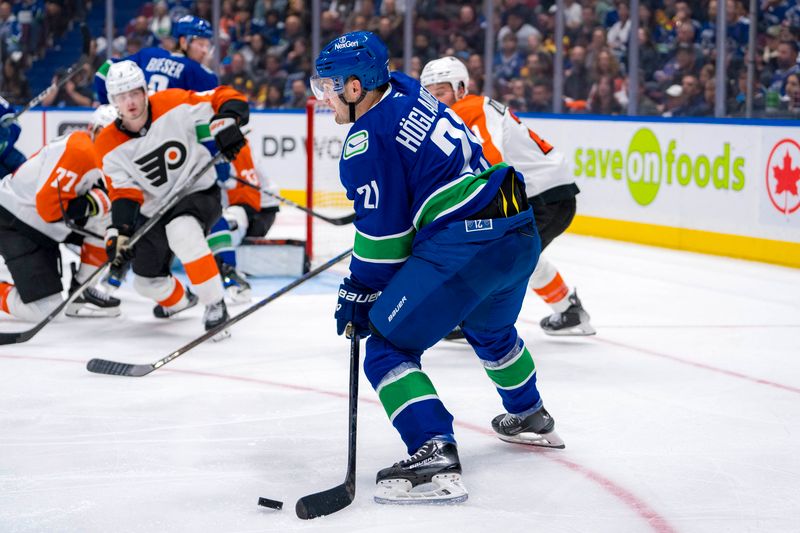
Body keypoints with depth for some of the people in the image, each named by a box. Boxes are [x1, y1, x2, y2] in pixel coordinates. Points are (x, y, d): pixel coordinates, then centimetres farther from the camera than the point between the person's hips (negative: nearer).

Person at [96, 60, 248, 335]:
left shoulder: (173, 105, -19)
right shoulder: (110, 145, -11)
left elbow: (227, 98, -15)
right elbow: (124, 192, -11)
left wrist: (226, 122, -36)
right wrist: (118, 232, -25)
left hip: (199, 192, -5)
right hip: (154, 210, 5)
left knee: (181, 229, -38)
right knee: (146, 279, 10)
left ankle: (215, 304, -28)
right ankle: (178, 300, 48)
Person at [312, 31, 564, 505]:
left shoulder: (369, 137, -10)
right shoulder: (405, 92, 15)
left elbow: (382, 230, -8)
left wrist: (359, 294, 3)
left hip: (464, 244, -9)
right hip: (521, 234, 9)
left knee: (388, 347, -4)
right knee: (489, 328, 35)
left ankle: (434, 453, -21)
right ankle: (530, 417, 56)